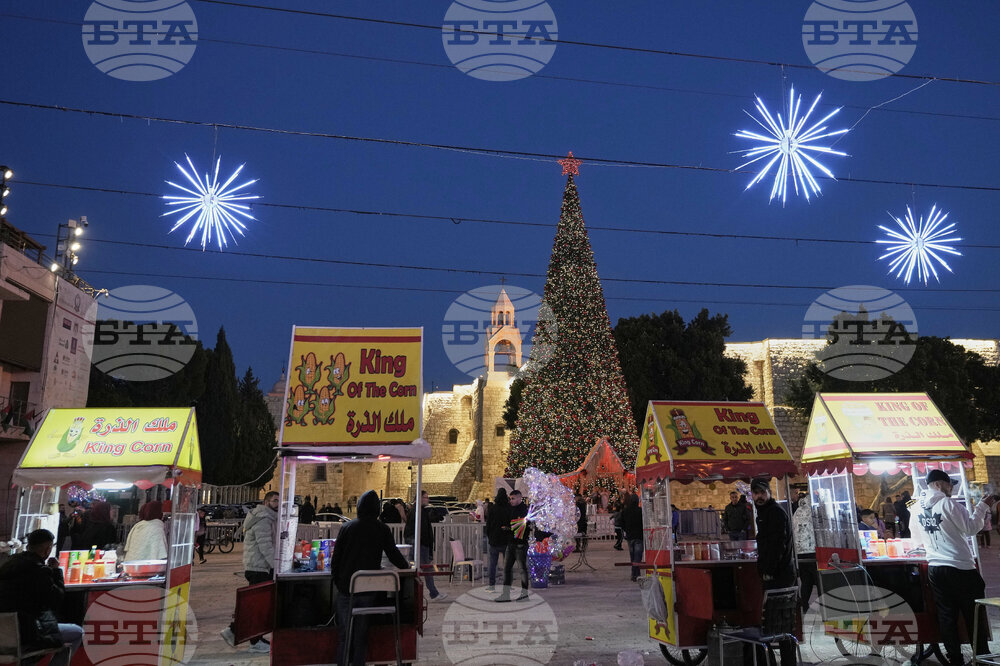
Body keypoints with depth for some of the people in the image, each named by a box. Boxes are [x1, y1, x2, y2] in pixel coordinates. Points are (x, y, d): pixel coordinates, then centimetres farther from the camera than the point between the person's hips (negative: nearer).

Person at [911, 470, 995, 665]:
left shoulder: (916, 508, 6)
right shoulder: (948, 504, -12)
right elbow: (971, 528, -10)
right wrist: (983, 506, -2)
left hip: (934, 568, 5)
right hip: (960, 567, -5)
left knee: (946, 615, 9)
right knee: (974, 615, 7)